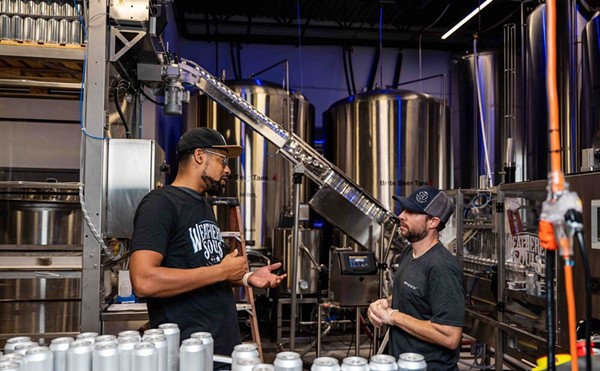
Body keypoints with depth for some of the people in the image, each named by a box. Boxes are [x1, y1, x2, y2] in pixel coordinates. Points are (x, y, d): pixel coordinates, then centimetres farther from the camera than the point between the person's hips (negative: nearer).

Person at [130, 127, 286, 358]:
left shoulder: (204, 206, 14)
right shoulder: (160, 203, -14)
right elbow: (144, 282, -26)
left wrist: (246, 278, 6)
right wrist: (222, 271, -20)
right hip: (187, 351, -9)